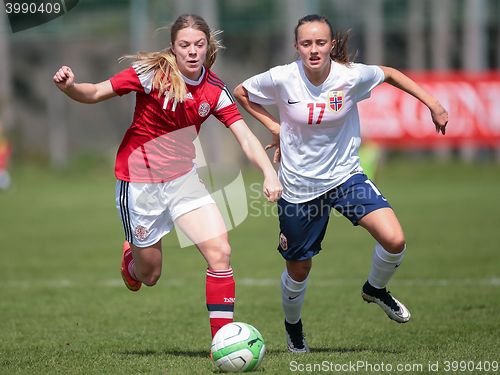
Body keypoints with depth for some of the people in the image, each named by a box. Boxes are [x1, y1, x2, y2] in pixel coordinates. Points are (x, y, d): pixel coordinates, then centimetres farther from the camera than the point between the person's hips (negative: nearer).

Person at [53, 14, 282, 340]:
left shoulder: (215, 90, -5)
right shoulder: (151, 73, -16)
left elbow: (245, 136, -10)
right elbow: (95, 94, -13)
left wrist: (270, 172, -26)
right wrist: (70, 87, -35)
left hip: (183, 178, 3)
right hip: (139, 181, -3)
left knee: (220, 252, -14)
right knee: (149, 276, 6)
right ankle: (131, 257, 45)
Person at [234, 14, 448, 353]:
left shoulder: (352, 76, -15)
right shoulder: (282, 79, -17)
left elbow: (389, 74, 6)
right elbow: (241, 92, 2)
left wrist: (432, 103, 2)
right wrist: (273, 125, -6)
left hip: (345, 176, 1)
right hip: (299, 187, 0)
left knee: (394, 240, -19)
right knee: (299, 269, 11)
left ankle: (375, 289, 14)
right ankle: (293, 326, 43)